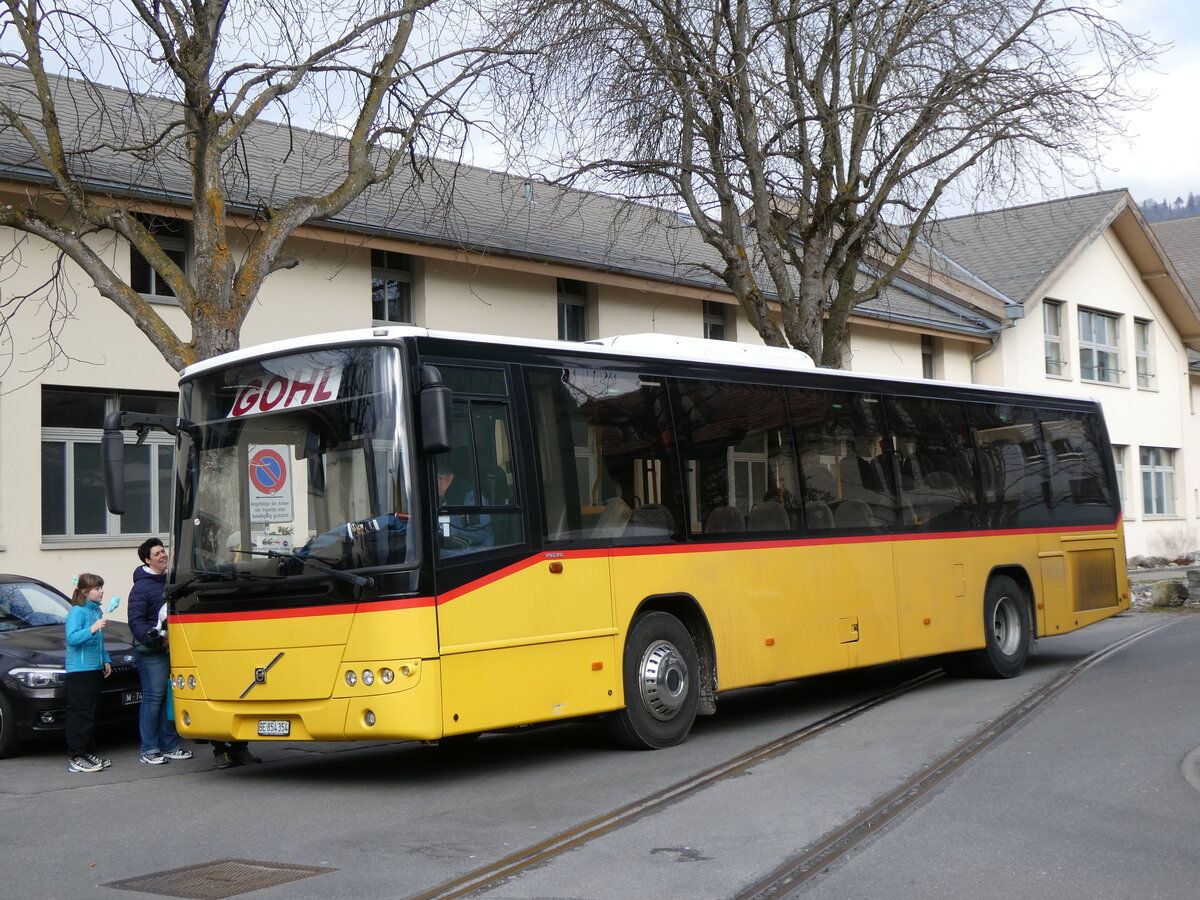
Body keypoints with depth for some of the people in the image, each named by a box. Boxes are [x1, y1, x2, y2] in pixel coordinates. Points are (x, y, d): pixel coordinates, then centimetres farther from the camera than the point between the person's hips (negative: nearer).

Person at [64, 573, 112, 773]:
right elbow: (72, 638, -24)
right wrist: (92, 629, -33)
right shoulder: (77, 612, -12)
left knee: (92, 712, 13)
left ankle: (89, 753, 20)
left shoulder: (97, 611, 14)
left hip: (94, 669, 9)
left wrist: (106, 660, 20)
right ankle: (76, 759, -7)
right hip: (79, 671, -9)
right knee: (80, 714, -8)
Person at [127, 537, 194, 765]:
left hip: (173, 648, 8)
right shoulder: (141, 586, -9)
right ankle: (149, 750, -1)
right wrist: (154, 639, -24)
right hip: (151, 652, -8)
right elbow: (135, 621, -14)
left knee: (170, 696, 9)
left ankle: (169, 746, 16)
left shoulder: (170, 580, 16)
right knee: (153, 697, -7)